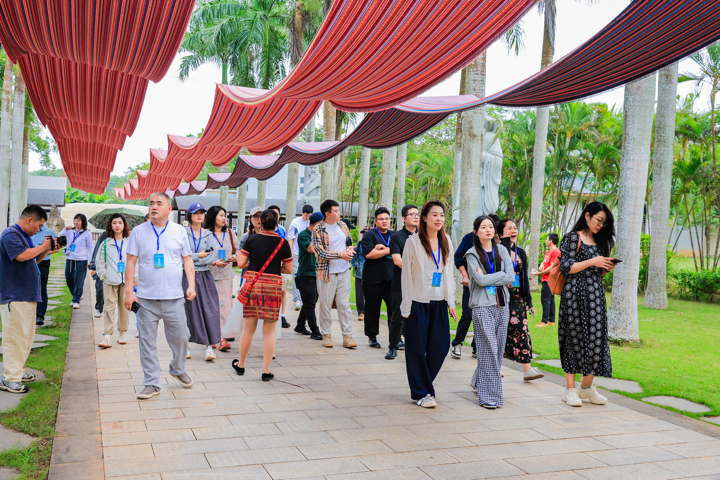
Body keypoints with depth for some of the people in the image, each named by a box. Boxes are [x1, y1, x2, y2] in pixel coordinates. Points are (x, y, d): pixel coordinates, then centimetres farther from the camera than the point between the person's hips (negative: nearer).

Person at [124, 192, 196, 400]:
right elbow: (131, 263, 2)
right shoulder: (138, 231, 3)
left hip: (174, 297, 1)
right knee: (147, 342, 3)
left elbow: (187, 260, 9)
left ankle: (178, 369, 35)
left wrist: (191, 285, -3)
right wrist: (129, 291, -5)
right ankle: (152, 384, 14)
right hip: (146, 299, -1)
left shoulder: (179, 231, 6)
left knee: (180, 337, 8)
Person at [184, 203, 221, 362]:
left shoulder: (208, 234, 10)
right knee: (188, 310, 1)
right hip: (187, 276, -2)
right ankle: (186, 345, 13)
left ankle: (208, 346, -4)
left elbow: (212, 257, -1)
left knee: (208, 309, -4)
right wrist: (199, 256, -9)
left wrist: (192, 260, -9)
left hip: (204, 276, 2)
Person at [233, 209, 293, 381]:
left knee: (248, 328, 11)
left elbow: (241, 263, 1)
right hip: (273, 286, -1)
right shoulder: (283, 243, -1)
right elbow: (288, 269, 4)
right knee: (269, 331, 5)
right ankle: (266, 371, 7)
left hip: (252, 283, 1)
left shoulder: (251, 239, 1)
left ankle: (241, 365, 27)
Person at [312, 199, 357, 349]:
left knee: (344, 304, 3)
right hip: (327, 272, -4)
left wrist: (350, 250, -3)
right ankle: (326, 335, 17)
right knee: (325, 305, 4)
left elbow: (349, 242, 20)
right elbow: (320, 252, -14)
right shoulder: (318, 229, -7)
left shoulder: (342, 225, 9)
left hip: (344, 271, 4)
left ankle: (347, 336, 7)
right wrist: (341, 254, -19)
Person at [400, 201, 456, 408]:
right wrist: (406, 306, -7)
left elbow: (449, 272, 15)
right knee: (417, 348, 1)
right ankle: (421, 393, 14)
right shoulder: (413, 241, -5)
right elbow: (406, 275, -5)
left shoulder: (446, 242, 9)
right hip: (418, 302, -5)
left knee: (440, 346, 4)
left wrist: (451, 301, 11)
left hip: (440, 302, 5)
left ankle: (423, 384, 25)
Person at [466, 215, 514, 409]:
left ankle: (478, 381, 27)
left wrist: (489, 278, -7)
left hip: (502, 305, 5)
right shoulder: (472, 254, 0)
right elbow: (481, 280, -13)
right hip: (483, 306, -5)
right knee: (488, 350, -8)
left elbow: (511, 277, 1)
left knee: (499, 349, 7)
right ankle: (488, 395, -2)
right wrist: (501, 276, -6)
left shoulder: (502, 250, 12)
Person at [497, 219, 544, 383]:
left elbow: (524, 277, 16)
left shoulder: (520, 252, 13)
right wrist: (506, 242, -19)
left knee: (522, 331, 0)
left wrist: (529, 301, 14)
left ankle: (527, 370, -1)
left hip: (517, 297, 5)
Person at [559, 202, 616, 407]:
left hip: (595, 294, 6)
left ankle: (586, 386, 15)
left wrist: (606, 268, 1)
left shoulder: (599, 241, 17)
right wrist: (592, 262, -14)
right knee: (574, 338, -2)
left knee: (596, 337, 2)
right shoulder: (572, 238, -3)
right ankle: (570, 389, 6)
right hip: (575, 294, -6)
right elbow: (566, 268, -11)